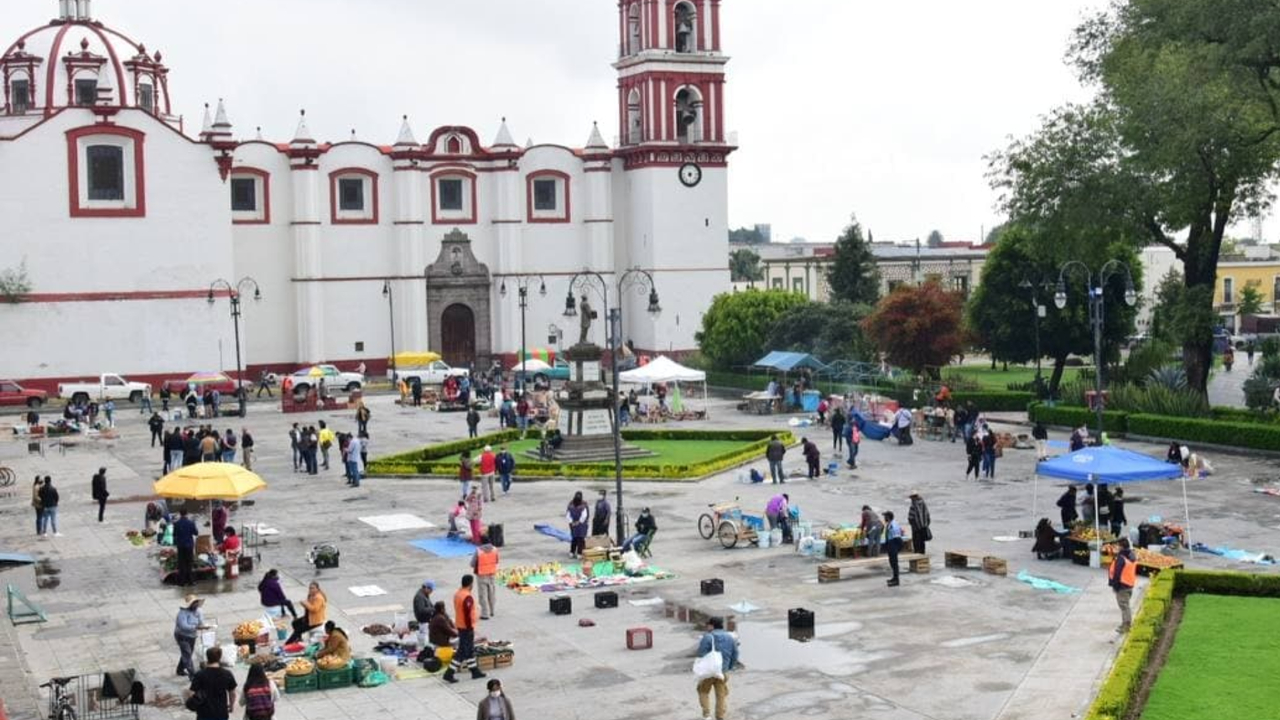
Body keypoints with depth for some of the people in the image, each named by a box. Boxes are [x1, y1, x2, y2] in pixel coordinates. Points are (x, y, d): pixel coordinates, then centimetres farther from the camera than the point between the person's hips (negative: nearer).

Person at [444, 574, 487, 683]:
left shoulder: (457, 594, 6)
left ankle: (475, 671, 28)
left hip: (460, 625, 10)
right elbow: (467, 614, -25)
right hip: (466, 627, -10)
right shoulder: (468, 597, -24)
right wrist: (470, 628, -19)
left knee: (470, 650, 19)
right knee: (462, 651, -3)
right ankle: (449, 673, -2)